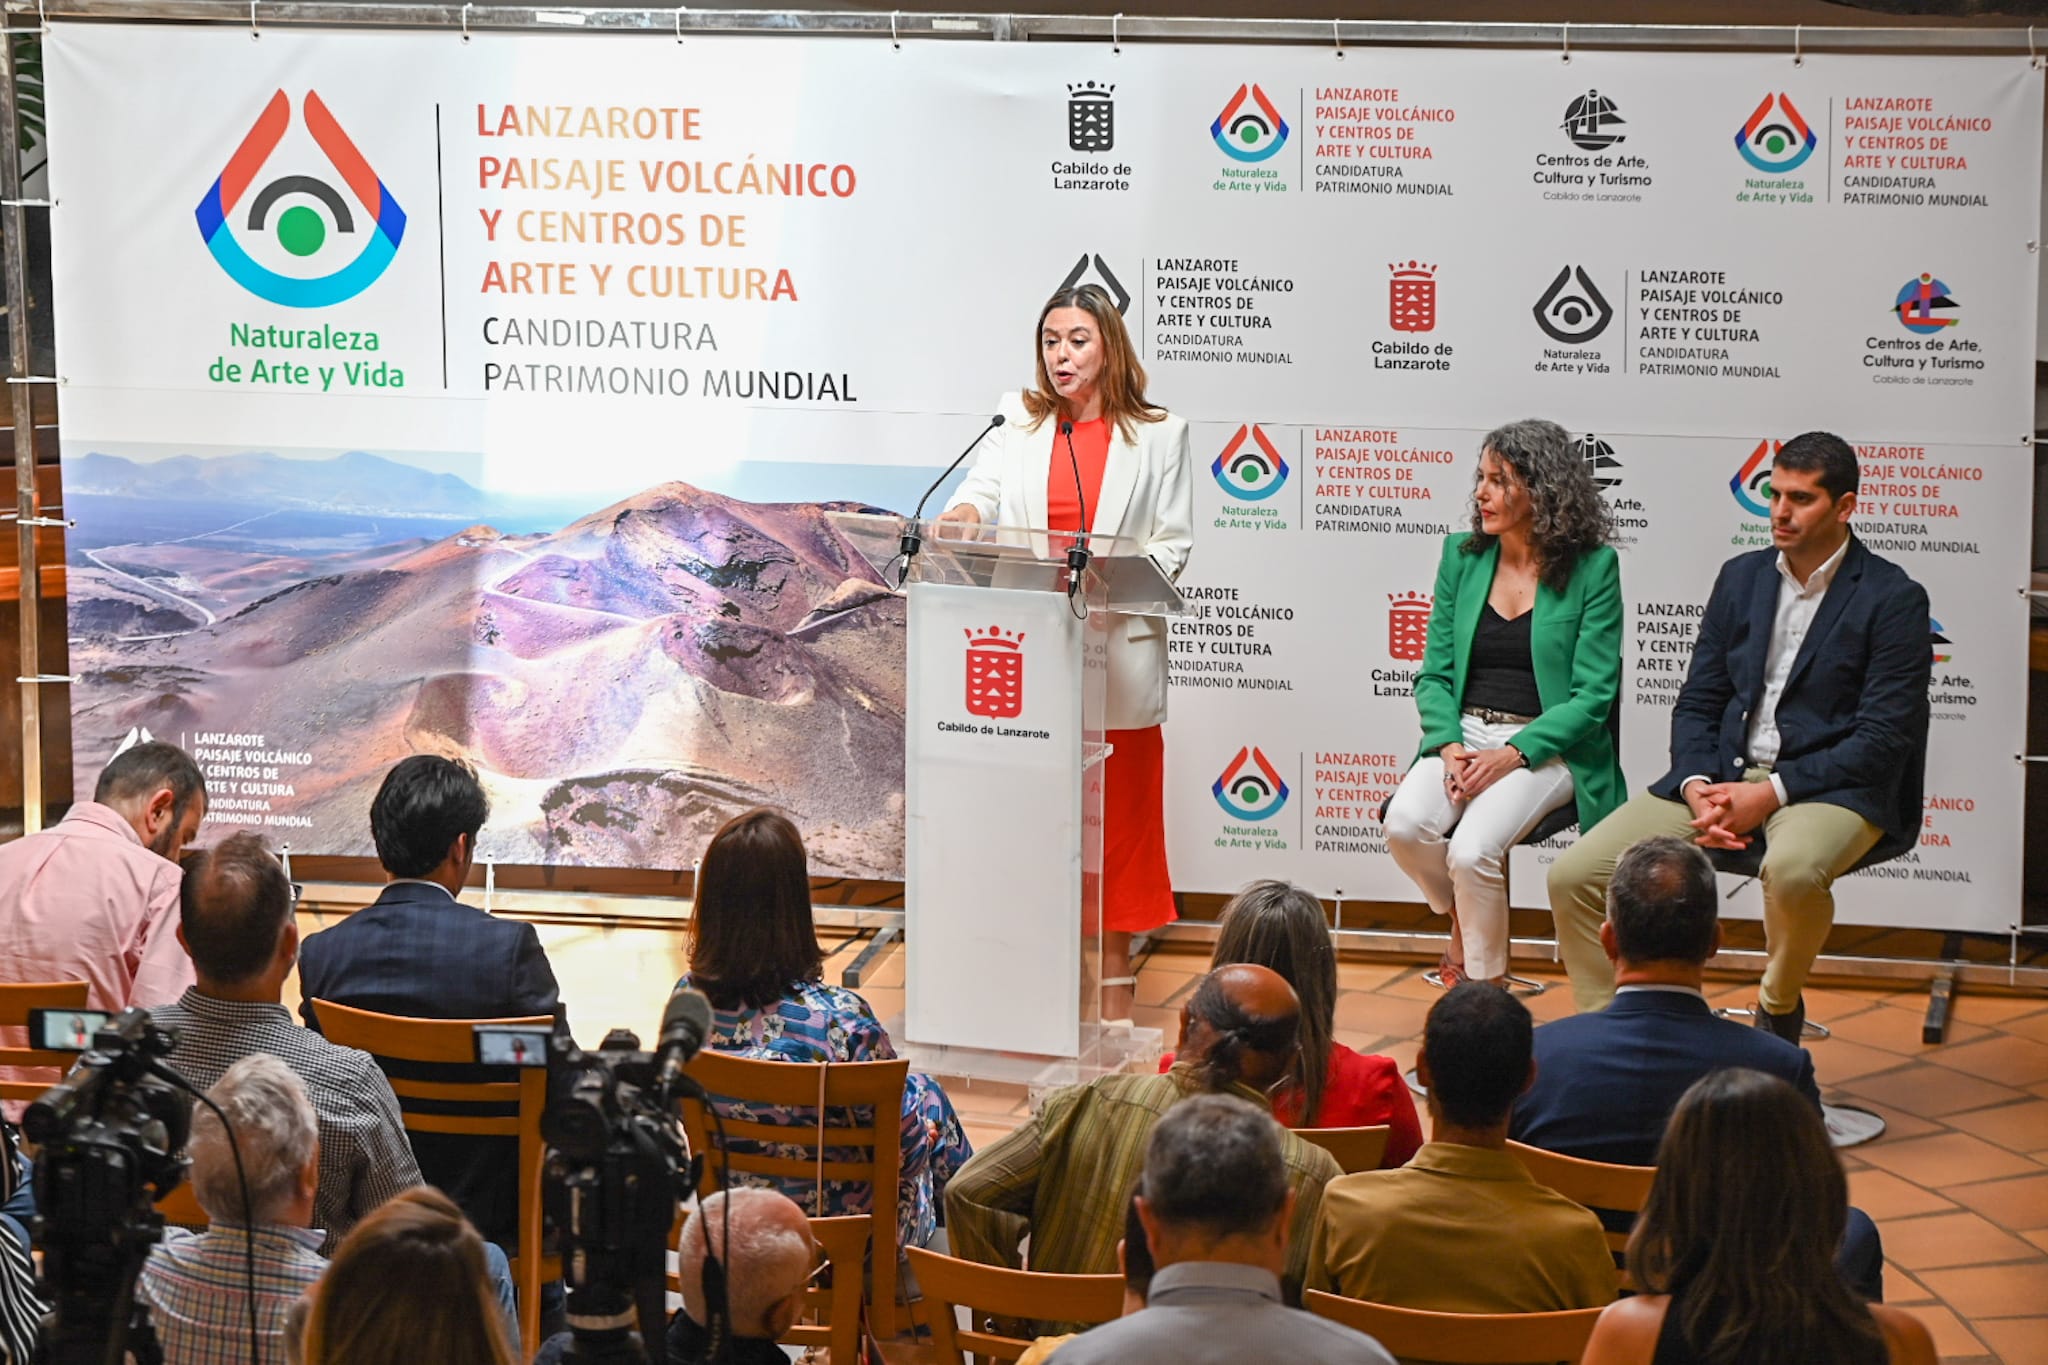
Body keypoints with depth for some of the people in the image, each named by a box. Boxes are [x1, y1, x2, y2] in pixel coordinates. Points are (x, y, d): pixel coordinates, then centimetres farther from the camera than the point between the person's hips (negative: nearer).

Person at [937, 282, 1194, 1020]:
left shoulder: (1159, 435, 5)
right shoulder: (1019, 427, 12)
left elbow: (1174, 544, 1)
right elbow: (980, 489, -3)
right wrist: (963, 514, -26)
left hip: (1117, 649, -2)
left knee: (1116, 808, 2)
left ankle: (1115, 974, 10)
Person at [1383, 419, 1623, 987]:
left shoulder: (1592, 567, -5)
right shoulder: (1462, 555, 8)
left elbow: (1592, 695, -8)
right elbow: (1434, 672, 9)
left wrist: (1513, 754, -19)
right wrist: (1448, 746, -10)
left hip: (1546, 744, -4)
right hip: (1463, 733, 4)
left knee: (1473, 850, -29)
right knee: (1407, 826, -26)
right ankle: (1461, 920, 7)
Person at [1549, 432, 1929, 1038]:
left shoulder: (1894, 600, -4)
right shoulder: (1741, 578, 13)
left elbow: (1883, 738, -11)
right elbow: (1696, 703, 13)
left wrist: (1772, 792, -18)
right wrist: (1696, 786, -8)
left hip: (1827, 785, -5)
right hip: (1721, 776, 5)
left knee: (1792, 869, -40)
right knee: (1573, 876, -13)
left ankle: (1778, 1009, -10)